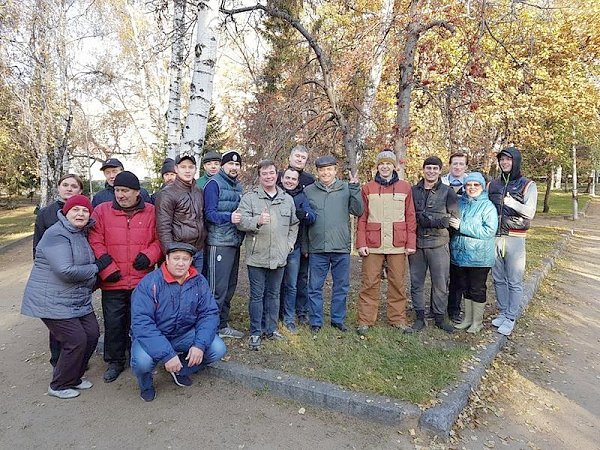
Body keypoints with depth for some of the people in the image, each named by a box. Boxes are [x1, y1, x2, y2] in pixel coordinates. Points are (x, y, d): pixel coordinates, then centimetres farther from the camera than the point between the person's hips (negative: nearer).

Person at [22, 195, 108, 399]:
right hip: (52, 302, -9)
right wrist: (97, 266, -18)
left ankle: (74, 376, 29)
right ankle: (59, 386, 16)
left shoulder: (80, 234, 12)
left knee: (92, 334, 7)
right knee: (76, 340, -6)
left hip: (79, 301, 9)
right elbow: (66, 271, -28)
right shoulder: (57, 234, -18)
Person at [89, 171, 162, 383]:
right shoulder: (102, 211, 1)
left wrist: (149, 255, -13)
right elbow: (95, 243, -3)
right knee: (113, 322, 9)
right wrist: (107, 270, -10)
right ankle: (115, 361, 28)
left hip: (142, 281, 0)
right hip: (113, 281, 0)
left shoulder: (151, 212, 2)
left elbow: (159, 240, 5)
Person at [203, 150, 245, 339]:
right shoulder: (214, 183, -7)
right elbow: (210, 213, -15)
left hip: (234, 242, 8)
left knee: (230, 286, 15)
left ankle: (223, 324, 27)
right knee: (217, 288, -6)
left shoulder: (238, 186, 17)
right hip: (218, 243, -8)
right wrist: (229, 217, -29)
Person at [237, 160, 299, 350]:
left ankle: (271, 328, 29)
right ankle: (255, 332, 17)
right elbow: (241, 221, -12)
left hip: (279, 257, 4)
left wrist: (290, 244, 7)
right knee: (257, 295, 4)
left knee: (273, 294, 15)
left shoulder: (288, 199, 11)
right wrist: (257, 221, -30)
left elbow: (294, 224, 18)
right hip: (257, 256, -3)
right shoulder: (249, 198, -2)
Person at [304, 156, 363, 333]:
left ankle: (338, 319, 27)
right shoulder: (308, 191, 4)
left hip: (341, 248, 1)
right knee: (315, 287, 7)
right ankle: (316, 321, 21)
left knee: (341, 287, 12)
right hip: (317, 248, 0)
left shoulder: (346, 189, 4)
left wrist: (355, 189, -12)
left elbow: (358, 212, -2)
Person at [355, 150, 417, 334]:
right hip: (373, 244, -1)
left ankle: (397, 318, 21)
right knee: (369, 282, 2)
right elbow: (362, 217, 3)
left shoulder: (405, 188, 7)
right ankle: (365, 320, 12)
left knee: (398, 282, 7)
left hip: (397, 245, 1)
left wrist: (411, 243, 1)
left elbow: (410, 217, 6)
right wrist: (361, 243, -4)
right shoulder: (368, 188, 5)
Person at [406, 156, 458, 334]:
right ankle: (420, 318, 21)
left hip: (438, 244, -2)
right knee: (416, 283, 8)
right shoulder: (413, 191, 8)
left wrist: (430, 220, -13)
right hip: (416, 243, 2)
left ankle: (440, 317, 22)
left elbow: (454, 218, -4)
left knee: (440, 284, 6)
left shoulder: (448, 192, 2)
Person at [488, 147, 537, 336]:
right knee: (498, 279, 12)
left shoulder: (527, 185, 0)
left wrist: (512, 202, -22)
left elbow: (530, 212, -9)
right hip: (494, 237, 4)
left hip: (514, 238, -4)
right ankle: (502, 312, 24)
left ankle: (510, 318, 8)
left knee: (515, 281, -1)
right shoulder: (493, 184, 12)